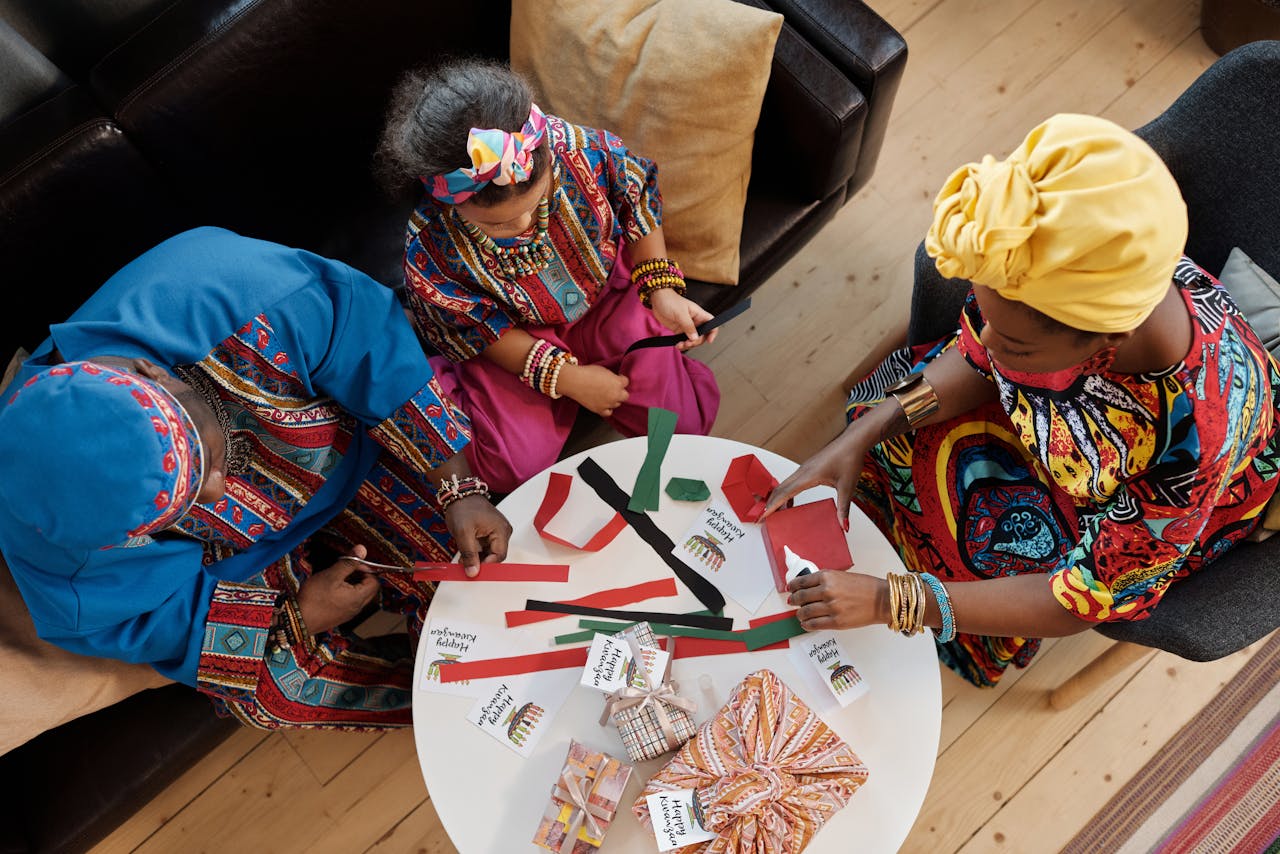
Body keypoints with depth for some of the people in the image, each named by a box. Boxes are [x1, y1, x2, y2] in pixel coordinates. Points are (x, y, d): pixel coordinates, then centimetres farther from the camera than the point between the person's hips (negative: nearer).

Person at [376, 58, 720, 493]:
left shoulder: (584, 151, -30)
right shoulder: (429, 248, -31)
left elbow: (639, 201, -7)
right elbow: (481, 331, -16)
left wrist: (662, 289, -12)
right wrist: (565, 378, -20)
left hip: (608, 295, 2)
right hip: (513, 341, -1)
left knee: (684, 419, -5)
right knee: (512, 468, -16)